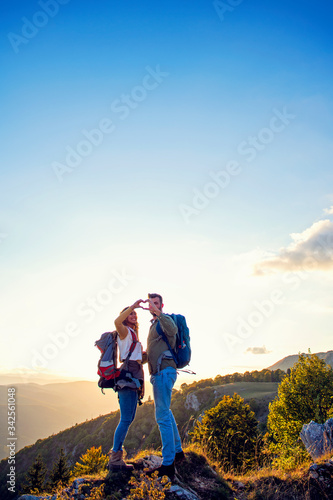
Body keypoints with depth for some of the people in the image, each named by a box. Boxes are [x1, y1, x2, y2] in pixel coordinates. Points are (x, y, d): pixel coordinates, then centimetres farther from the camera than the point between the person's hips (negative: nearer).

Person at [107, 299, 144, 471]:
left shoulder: (132, 333, 25)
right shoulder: (124, 331, -2)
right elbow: (117, 321, -28)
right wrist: (132, 306, -26)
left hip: (133, 378, 10)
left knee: (128, 418, 12)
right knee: (126, 419, -10)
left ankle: (115, 453, 20)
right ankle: (115, 459, -6)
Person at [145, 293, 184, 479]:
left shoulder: (165, 319, -8)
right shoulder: (154, 323, 21)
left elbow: (173, 330, -35)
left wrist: (158, 312, -39)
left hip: (164, 372, -11)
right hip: (160, 373, 11)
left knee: (162, 416, -12)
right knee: (166, 412, 19)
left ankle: (168, 464, -9)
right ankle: (178, 451, 33)